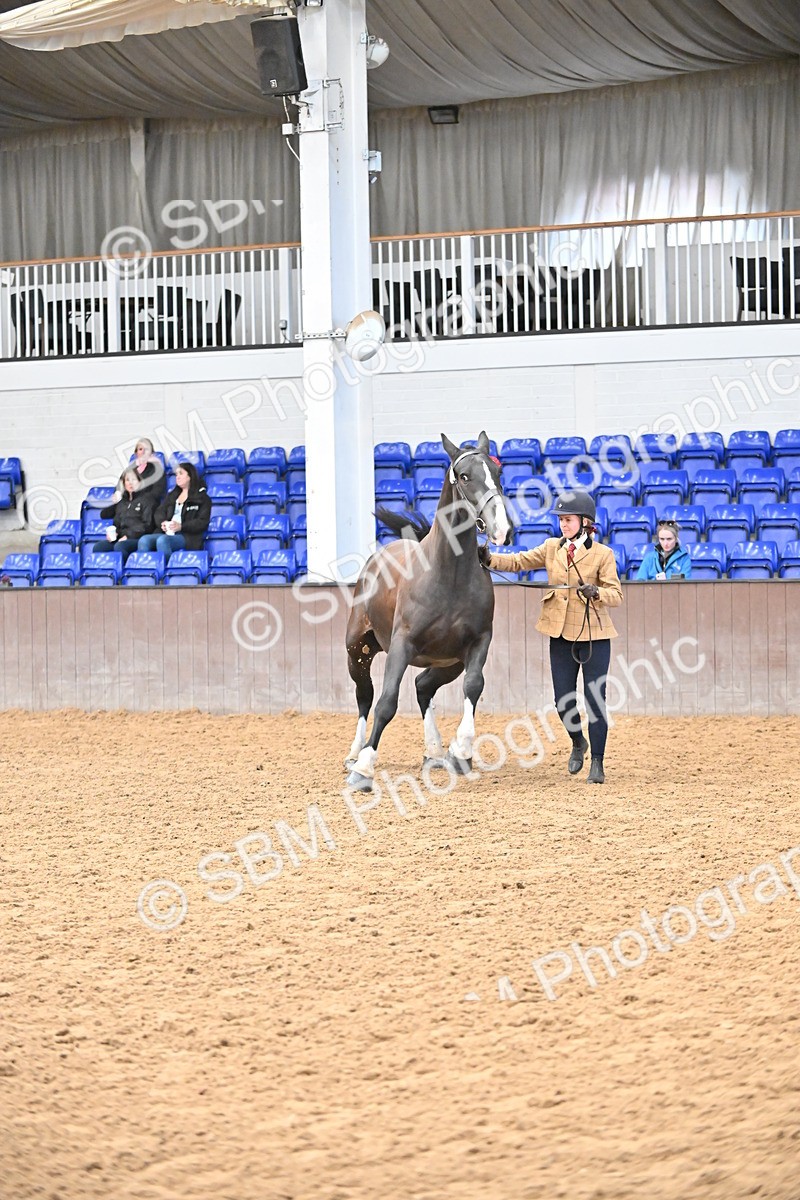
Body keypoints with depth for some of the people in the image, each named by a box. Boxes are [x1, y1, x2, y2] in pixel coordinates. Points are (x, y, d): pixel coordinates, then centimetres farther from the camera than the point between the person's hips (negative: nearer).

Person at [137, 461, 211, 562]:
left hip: (188, 536, -6)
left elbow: (202, 522, -3)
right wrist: (162, 522, -6)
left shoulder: (202, 498, 9)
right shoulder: (172, 495, 30)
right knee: (144, 541, -24)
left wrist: (181, 526, -18)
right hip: (167, 533, 6)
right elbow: (159, 512, 19)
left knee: (162, 540, -37)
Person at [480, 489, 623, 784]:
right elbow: (519, 561, 4)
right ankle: (578, 742, 34)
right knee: (563, 701, 5)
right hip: (561, 634, 4)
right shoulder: (552, 548, 6)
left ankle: (597, 764, 6)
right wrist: (490, 560, -13)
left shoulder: (602, 554, -6)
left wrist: (596, 592, -30)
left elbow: (616, 596, -9)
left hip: (594, 635, -4)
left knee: (595, 700, -3)